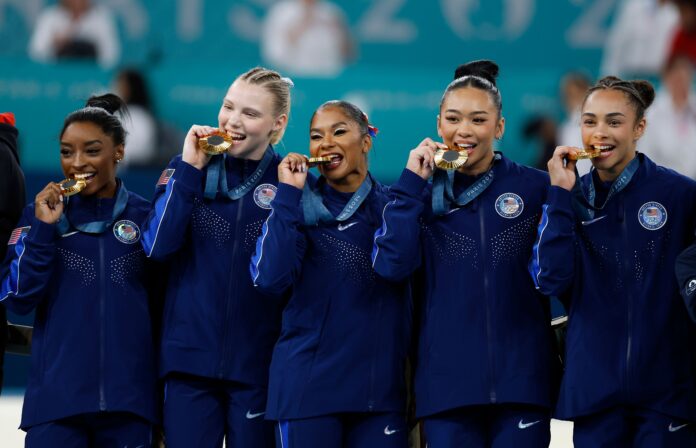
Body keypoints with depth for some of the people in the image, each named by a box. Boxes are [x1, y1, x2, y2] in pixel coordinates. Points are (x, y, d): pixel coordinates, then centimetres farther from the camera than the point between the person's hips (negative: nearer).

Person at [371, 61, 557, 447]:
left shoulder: (535, 188, 3)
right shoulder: (423, 193, 9)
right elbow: (392, 266, -8)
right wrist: (412, 184, -7)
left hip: (520, 381, -1)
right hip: (447, 382, 1)